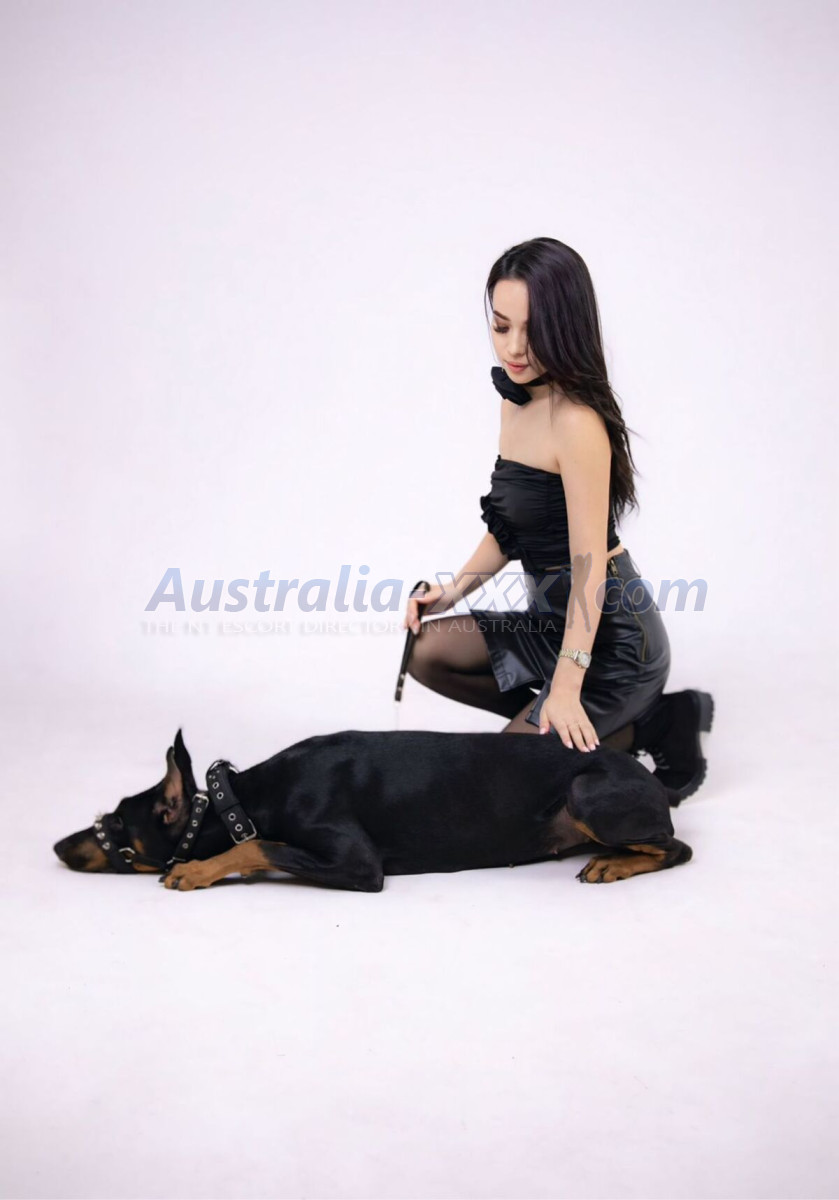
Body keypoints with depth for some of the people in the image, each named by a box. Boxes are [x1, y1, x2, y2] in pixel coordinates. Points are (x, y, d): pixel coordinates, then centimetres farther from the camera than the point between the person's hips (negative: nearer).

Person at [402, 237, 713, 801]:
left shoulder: (576, 422, -22)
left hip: (611, 634, -9)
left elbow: (589, 565, -24)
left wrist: (566, 688, -24)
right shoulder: (517, 403, 6)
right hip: (552, 621, 9)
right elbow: (510, 526, 17)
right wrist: (454, 590, 4)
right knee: (428, 652, 6)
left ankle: (650, 727, 4)